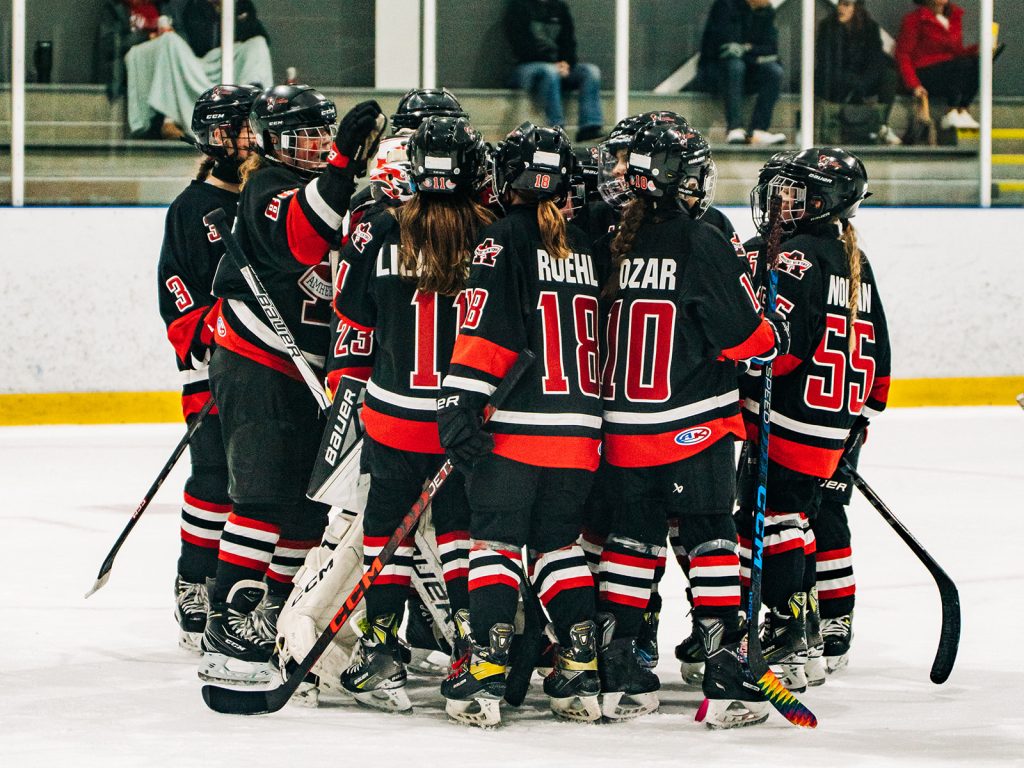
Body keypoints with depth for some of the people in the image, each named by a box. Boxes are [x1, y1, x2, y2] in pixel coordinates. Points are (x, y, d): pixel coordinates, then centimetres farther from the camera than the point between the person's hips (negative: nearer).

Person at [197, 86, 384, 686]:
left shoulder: (333, 187, 16)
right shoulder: (268, 188, -11)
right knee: (265, 495, -17)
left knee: (312, 495, 9)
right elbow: (298, 237, -35)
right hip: (255, 366, -8)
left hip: (307, 371, 8)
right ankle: (229, 621, -20)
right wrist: (343, 160, -42)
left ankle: (278, 608, 22)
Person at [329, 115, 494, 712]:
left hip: (393, 416, 0)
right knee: (462, 525, 13)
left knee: (387, 526, 9)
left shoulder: (380, 234, -6)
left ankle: (381, 654, 8)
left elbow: (353, 326, 2)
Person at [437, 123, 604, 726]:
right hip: (580, 428, 5)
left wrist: (461, 402, -15)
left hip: (516, 427, -5)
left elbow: (487, 330, -14)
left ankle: (484, 671, -10)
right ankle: (583, 674, 9)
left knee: (497, 541, -2)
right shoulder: (588, 245, 13)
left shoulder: (506, 238, -5)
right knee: (559, 543, 14)